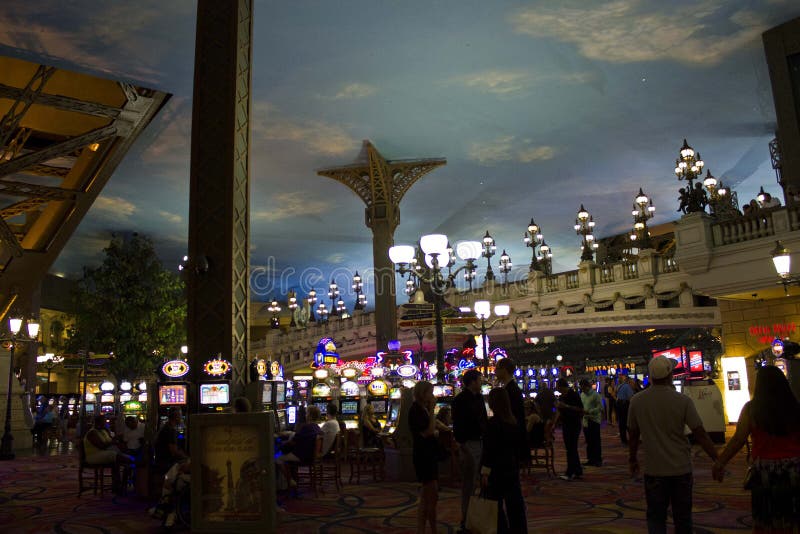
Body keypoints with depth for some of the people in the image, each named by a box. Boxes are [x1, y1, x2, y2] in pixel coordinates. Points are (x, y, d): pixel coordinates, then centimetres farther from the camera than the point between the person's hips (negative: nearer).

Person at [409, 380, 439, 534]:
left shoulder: (423, 409, 12)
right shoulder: (415, 410, -15)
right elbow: (426, 432, -21)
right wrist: (431, 411, -17)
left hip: (429, 454, 10)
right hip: (422, 455, -10)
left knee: (426, 496, 13)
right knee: (433, 495, -4)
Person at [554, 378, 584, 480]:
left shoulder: (574, 395, -13)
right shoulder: (562, 397, 11)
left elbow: (580, 409, -21)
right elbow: (559, 411, 18)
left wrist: (566, 406, -24)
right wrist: (554, 424, 12)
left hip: (574, 425, -8)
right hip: (566, 425, 8)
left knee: (571, 449, -7)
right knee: (571, 449, 12)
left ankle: (570, 473, -4)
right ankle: (578, 471, 20)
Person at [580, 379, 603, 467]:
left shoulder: (595, 394, -10)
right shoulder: (582, 395, 11)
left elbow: (600, 408, -15)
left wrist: (589, 412, -22)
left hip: (594, 421, -6)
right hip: (585, 421, 6)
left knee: (596, 441, 0)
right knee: (588, 441, 11)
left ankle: (598, 460, 8)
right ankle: (590, 459, 19)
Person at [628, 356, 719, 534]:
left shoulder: (637, 401, -6)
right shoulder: (683, 401, -11)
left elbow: (633, 434, 4)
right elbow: (700, 434, -10)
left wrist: (632, 459, 17)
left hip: (654, 470, 0)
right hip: (681, 468, 0)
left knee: (656, 517, 9)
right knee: (682, 517, 16)